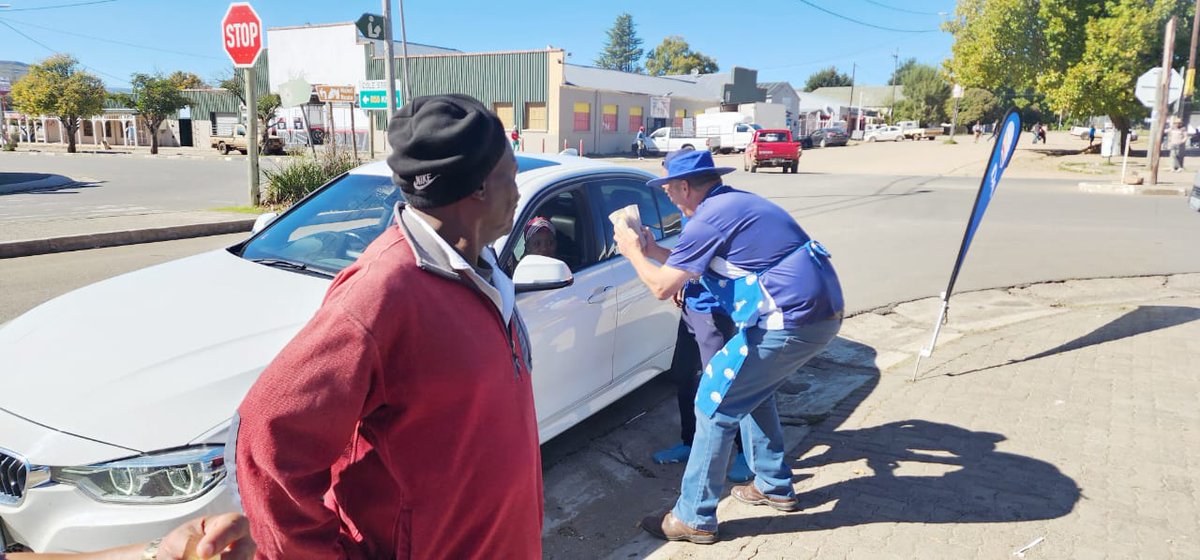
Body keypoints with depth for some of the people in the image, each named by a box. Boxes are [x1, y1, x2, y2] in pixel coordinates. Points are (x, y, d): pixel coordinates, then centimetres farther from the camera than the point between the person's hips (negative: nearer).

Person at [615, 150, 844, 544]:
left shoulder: (709, 218, -11)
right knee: (752, 389, 26)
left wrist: (633, 252, 8)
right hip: (823, 312, 10)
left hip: (790, 321, -10)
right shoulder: (737, 203, 19)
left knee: (716, 403, 0)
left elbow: (662, 287, -8)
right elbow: (694, 267, 29)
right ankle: (774, 487, 37)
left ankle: (694, 518, 9)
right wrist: (652, 250, 26)